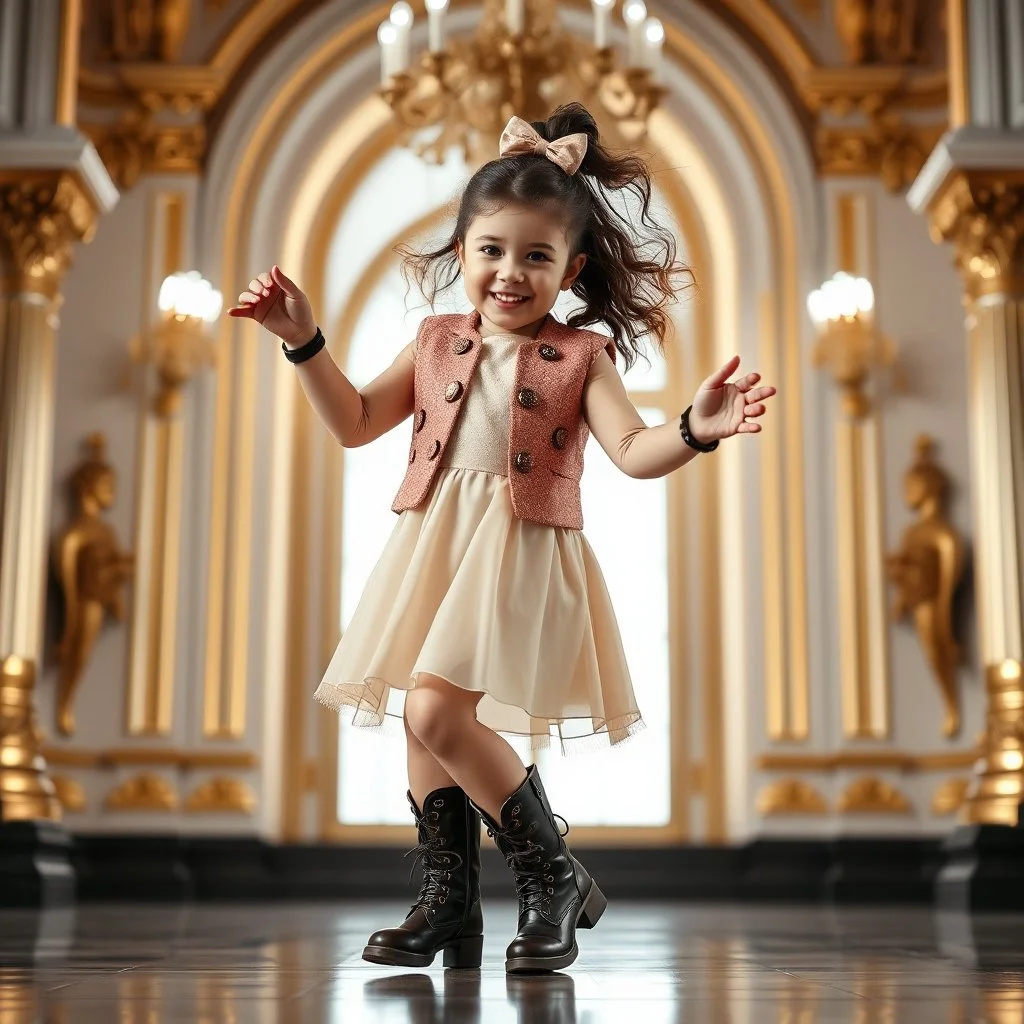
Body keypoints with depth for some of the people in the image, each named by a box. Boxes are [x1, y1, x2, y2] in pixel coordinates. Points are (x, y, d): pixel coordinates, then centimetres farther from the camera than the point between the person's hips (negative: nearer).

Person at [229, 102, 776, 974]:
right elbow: (356, 423, 19)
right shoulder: (437, 343, 14)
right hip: (433, 543, 6)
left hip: (521, 550, -6)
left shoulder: (581, 354, 2)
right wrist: (304, 341, 9)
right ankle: (449, 903, 22)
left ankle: (555, 878, 0)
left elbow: (631, 449, -7)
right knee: (423, 719, 8)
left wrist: (696, 431, -27)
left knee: (438, 711, -19)